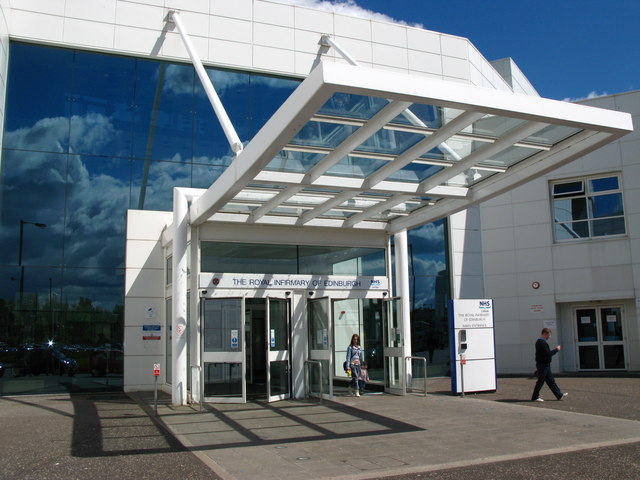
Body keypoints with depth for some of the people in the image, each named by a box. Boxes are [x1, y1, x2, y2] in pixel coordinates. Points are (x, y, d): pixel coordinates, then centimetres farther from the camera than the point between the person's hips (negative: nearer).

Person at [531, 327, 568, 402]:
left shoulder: (539, 341, 14)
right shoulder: (542, 342, -20)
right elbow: (548, 353, -23)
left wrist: (555, 350, 12)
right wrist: (556, 349, -11)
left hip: (545, 365, 11)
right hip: (543, 365, -11)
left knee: (551, 380, 14)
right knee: (540, 381, -2)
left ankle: (559, 395, 21)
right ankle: (535, 397, 5)